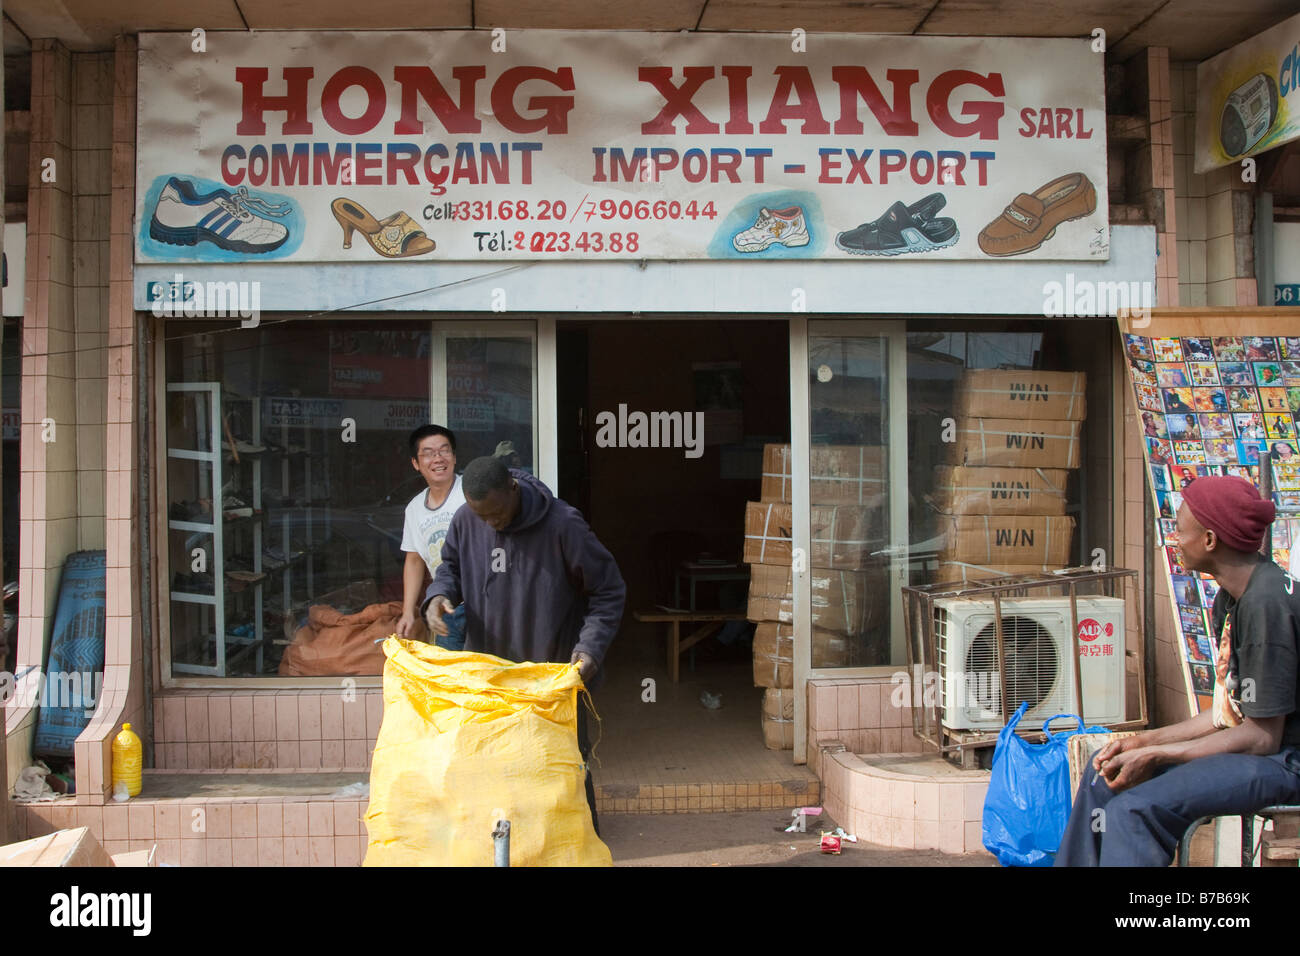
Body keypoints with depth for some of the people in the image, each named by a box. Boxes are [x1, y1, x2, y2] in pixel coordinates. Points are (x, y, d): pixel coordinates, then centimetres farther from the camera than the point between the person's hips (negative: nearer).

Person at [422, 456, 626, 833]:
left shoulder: (562, 524, -21)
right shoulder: (465, 521, -8)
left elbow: (609, 591, -12)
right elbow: (451, 566, 14)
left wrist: (591, 648, -24)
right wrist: (439, 594, -9)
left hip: (555, 671, -4)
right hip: (488, 670, 4)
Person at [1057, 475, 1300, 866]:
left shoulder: (1266, 602, -23)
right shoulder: (1229, 598, 9)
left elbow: (1262, 736, -21)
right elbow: (1230, 712, 11)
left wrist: (1154, 756, -17)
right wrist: (1146, 741, 3)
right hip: (1253, 743, 11)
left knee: (1135, 808, -25)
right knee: (1106, 770, 13)